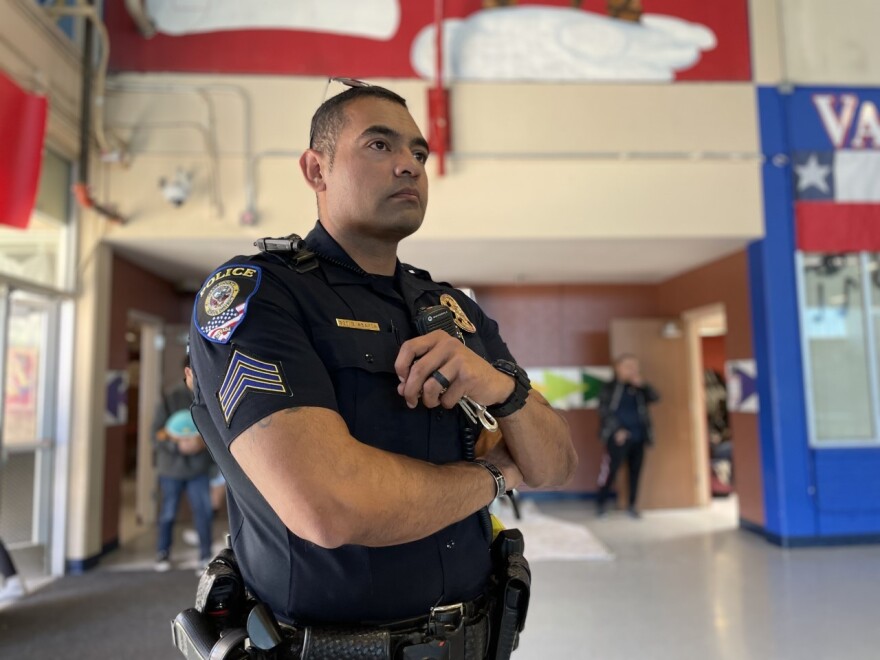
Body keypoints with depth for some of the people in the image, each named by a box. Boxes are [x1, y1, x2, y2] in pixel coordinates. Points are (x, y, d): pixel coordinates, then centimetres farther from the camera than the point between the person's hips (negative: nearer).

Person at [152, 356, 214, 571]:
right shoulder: (170, 399, -6)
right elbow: (157, 432, -6)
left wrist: (203, 442, -22)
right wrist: (177, 443, -20)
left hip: (199, 467, 0)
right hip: (171, 467, 0)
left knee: (204, 511, -1)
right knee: (168, 513, 12)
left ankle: (206, 554, 14)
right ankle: (163, 553, 31)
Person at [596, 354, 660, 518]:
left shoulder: (638, 388, 12)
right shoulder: (610, 388, -1)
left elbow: (655, 397, 3)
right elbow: (604, 411, -7)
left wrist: (642, 385, -10)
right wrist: (617, 430, -15)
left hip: (638, 437, 5)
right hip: (619, 437, -5)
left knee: (635, 472, 7)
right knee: (611, 470, -4)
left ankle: (632, 505, 19)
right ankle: (600, 503, 10)